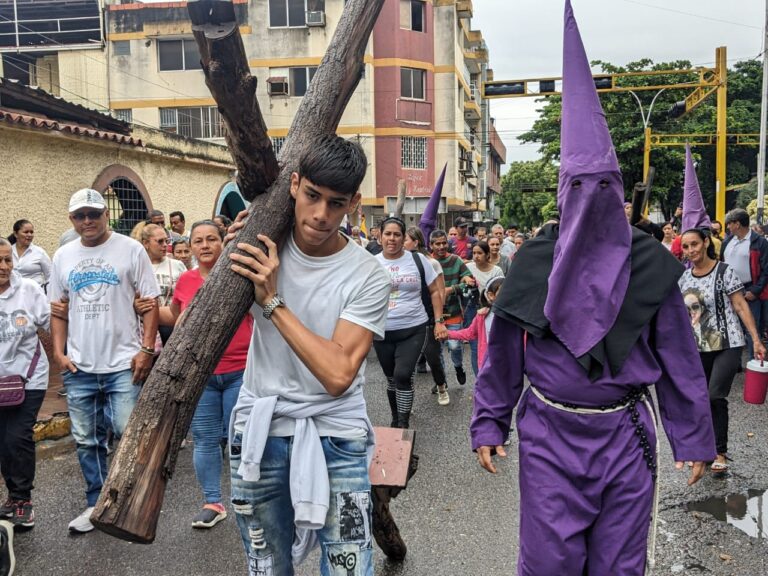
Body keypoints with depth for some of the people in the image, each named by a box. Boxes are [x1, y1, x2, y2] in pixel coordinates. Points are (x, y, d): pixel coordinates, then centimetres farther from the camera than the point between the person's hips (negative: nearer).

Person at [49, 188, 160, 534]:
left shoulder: (130, 250, -3)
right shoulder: (62, 256, 10)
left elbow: (150, 304, -4)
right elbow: (58, 309, 14)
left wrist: (147, 350, -11)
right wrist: (59, 352, 3)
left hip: (124, 363, -4)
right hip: (78, 367, 4)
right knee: (87, 440, 12)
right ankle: (96, 503, 27)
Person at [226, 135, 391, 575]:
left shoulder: (368, 276, -14)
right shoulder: (263, 248, -3)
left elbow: (338, 374, -23)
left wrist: (273, 301, -23)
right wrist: (232, 250, -7)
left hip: (336, 438, -3)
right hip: (259, 430, 3)